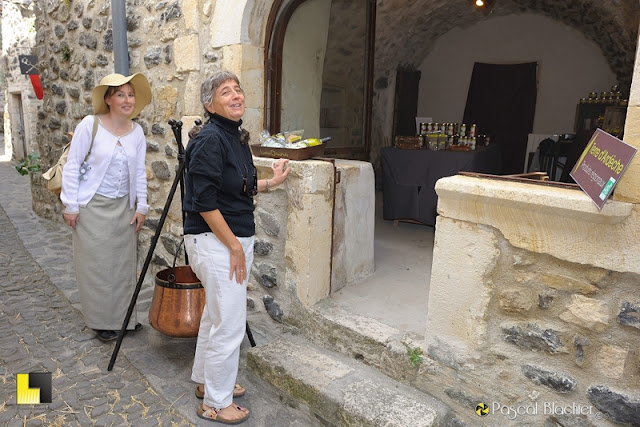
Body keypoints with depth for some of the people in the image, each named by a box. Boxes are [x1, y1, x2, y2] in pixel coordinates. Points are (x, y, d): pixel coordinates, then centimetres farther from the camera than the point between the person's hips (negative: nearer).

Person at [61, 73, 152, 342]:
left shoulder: (137, 131, 3)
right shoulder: (90, 125, -10)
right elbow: (72, 166, -8)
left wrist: (141, 206, 4)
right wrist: (70, 205, -10)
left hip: (123, 207, 4)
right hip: (92, 207, -4)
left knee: (124, 263, 10)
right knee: (97, 265, 4)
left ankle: (124, 316, 26)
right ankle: (102, 322, 18)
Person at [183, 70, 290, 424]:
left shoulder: (237, 137, 10)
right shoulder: (209, 140, -18)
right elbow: (204, 202, -21)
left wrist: (272, 182, 15)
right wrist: (234, 245, -18)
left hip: (236, 239, 10)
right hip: (214, 241, -10)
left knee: (216, 315, 21)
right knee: (229, 324, -1)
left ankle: (206, 381, 41)